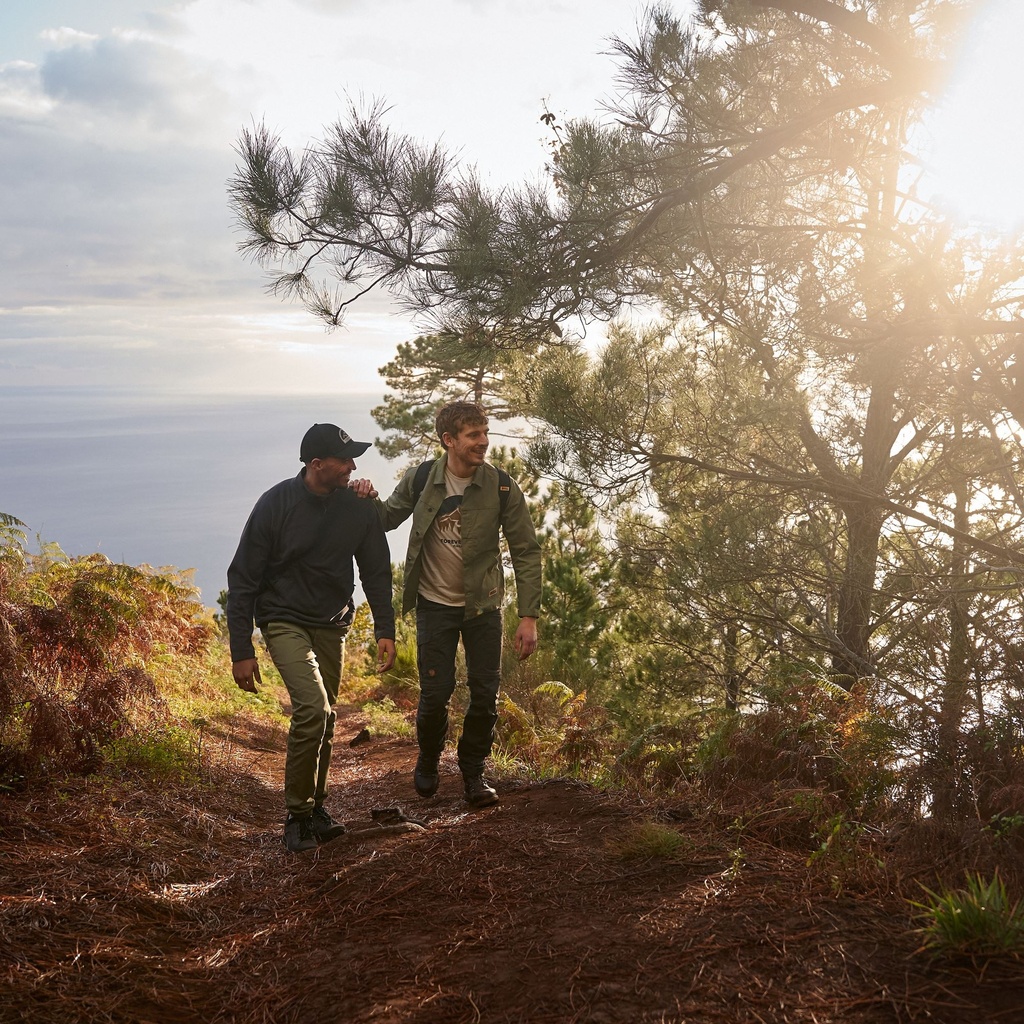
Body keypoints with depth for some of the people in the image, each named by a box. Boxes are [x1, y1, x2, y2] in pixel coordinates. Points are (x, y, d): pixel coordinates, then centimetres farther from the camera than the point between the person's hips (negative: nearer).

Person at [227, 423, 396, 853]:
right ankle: (297, 816, -5)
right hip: (284, 620, -4)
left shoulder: (358, 508, -6)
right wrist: (241, 651, -13)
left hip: (332, 624, 5)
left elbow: (377, 570, 7)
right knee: (313, 708, -21)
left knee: (324, 719, 10)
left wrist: (385, 630, 0)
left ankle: (315, 808, 28)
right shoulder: (276, 504, -16)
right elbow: (242, 579, -11)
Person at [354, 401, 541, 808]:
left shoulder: (502, 488, -12)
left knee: (485, 693, 3)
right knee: (435, 693, 0)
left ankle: (473, 772, 25)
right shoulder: (420, 480, -9)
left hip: (482, 605, 0)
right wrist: (369, 501, -17)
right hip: (435, 604, 0)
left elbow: (526, 552, -8)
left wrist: (529, 617, -13)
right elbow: (388, 519, 8)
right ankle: (428, 760, 30)